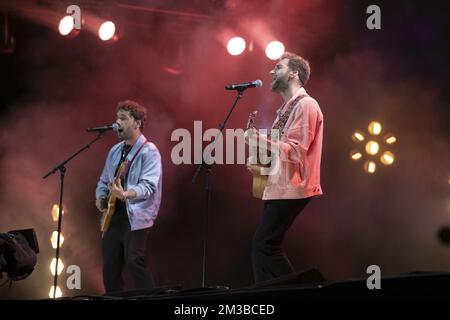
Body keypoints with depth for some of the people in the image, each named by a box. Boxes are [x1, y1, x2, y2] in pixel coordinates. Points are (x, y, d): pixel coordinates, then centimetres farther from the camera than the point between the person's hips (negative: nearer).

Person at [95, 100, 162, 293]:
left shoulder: (149, 151, -8)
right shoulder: (115, 151, 16)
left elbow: (149, 185, -21)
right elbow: (103, 181, 22)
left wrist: (125, 194, -38)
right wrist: (100, 197, 1)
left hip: (135, 217, -7)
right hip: (113, 216, 8)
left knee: (134, 262, -17)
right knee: (109, 267, 6)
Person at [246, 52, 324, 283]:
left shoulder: (305, 105, -12)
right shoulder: (288, 108, 19)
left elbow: (295, 151, -21)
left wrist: (260, 139, -24)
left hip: (290, 189, -10)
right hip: (279, 188, 10)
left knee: (264, 245, -12)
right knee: (264, 246, 10)